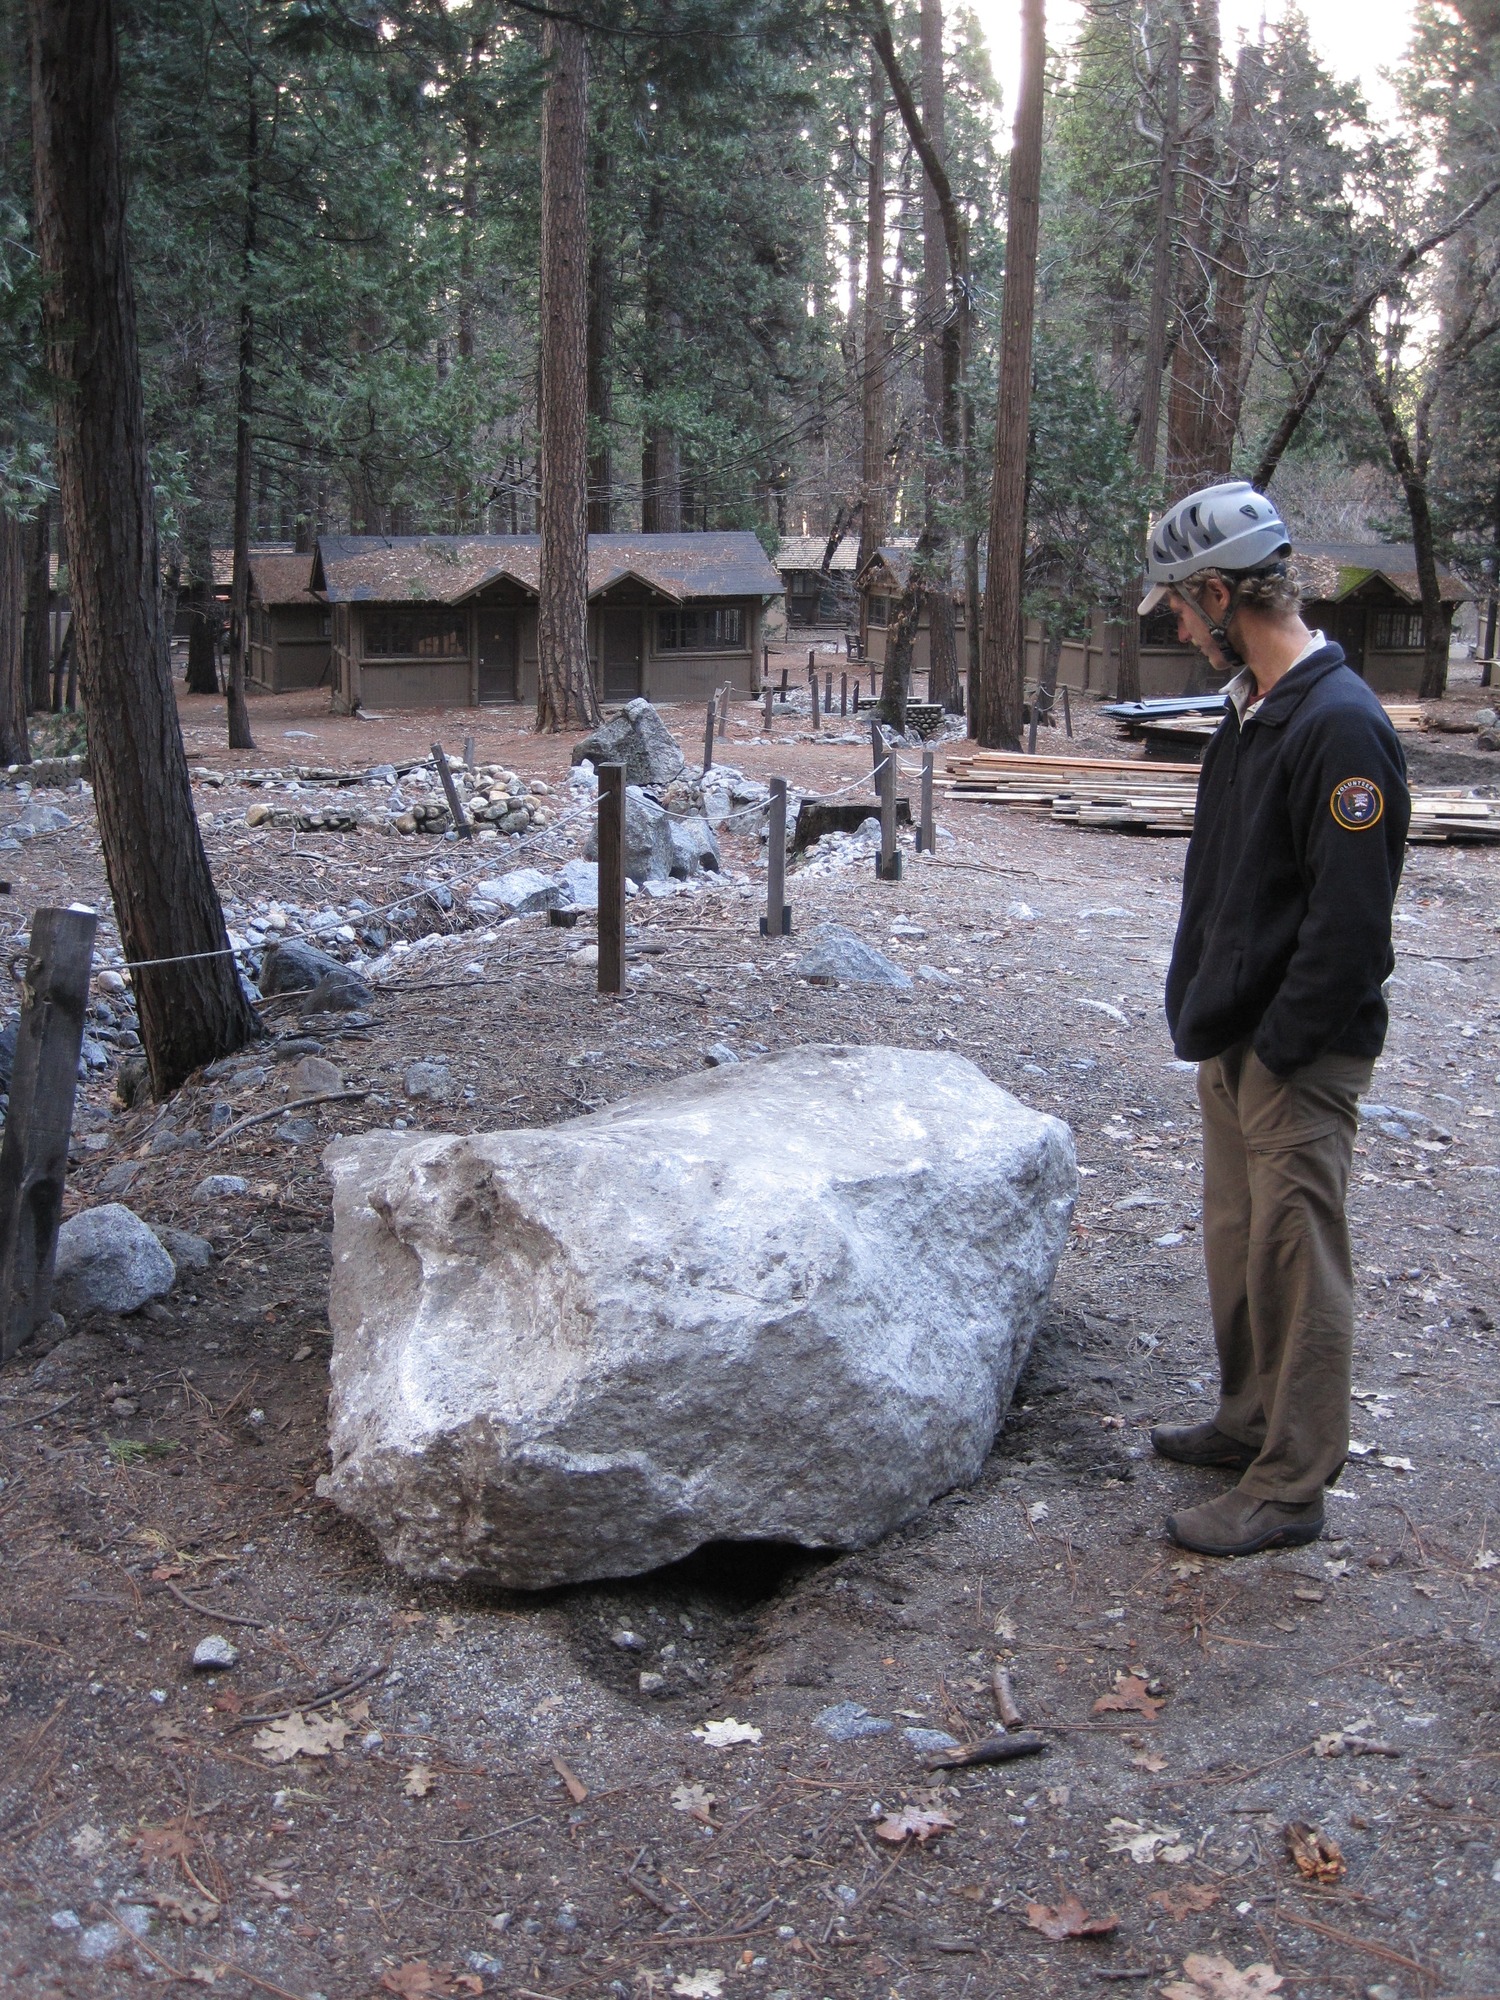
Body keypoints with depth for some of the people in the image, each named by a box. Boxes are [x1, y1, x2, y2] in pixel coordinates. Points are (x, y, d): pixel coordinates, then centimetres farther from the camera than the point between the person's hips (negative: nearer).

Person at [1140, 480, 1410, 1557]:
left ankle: (1292, 1485, 11)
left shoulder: (1341, 726, -22)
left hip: (1300, 1058, -10)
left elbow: (1350, 921, -24)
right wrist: (1209, 1014, 14)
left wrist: (1280, 1047, -18)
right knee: (1237, 1238, 19)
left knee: (1296, 1261, 0)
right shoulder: (1253, 708, 10)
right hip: (1236, 1037, 10)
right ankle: (1253, 1421, 36)